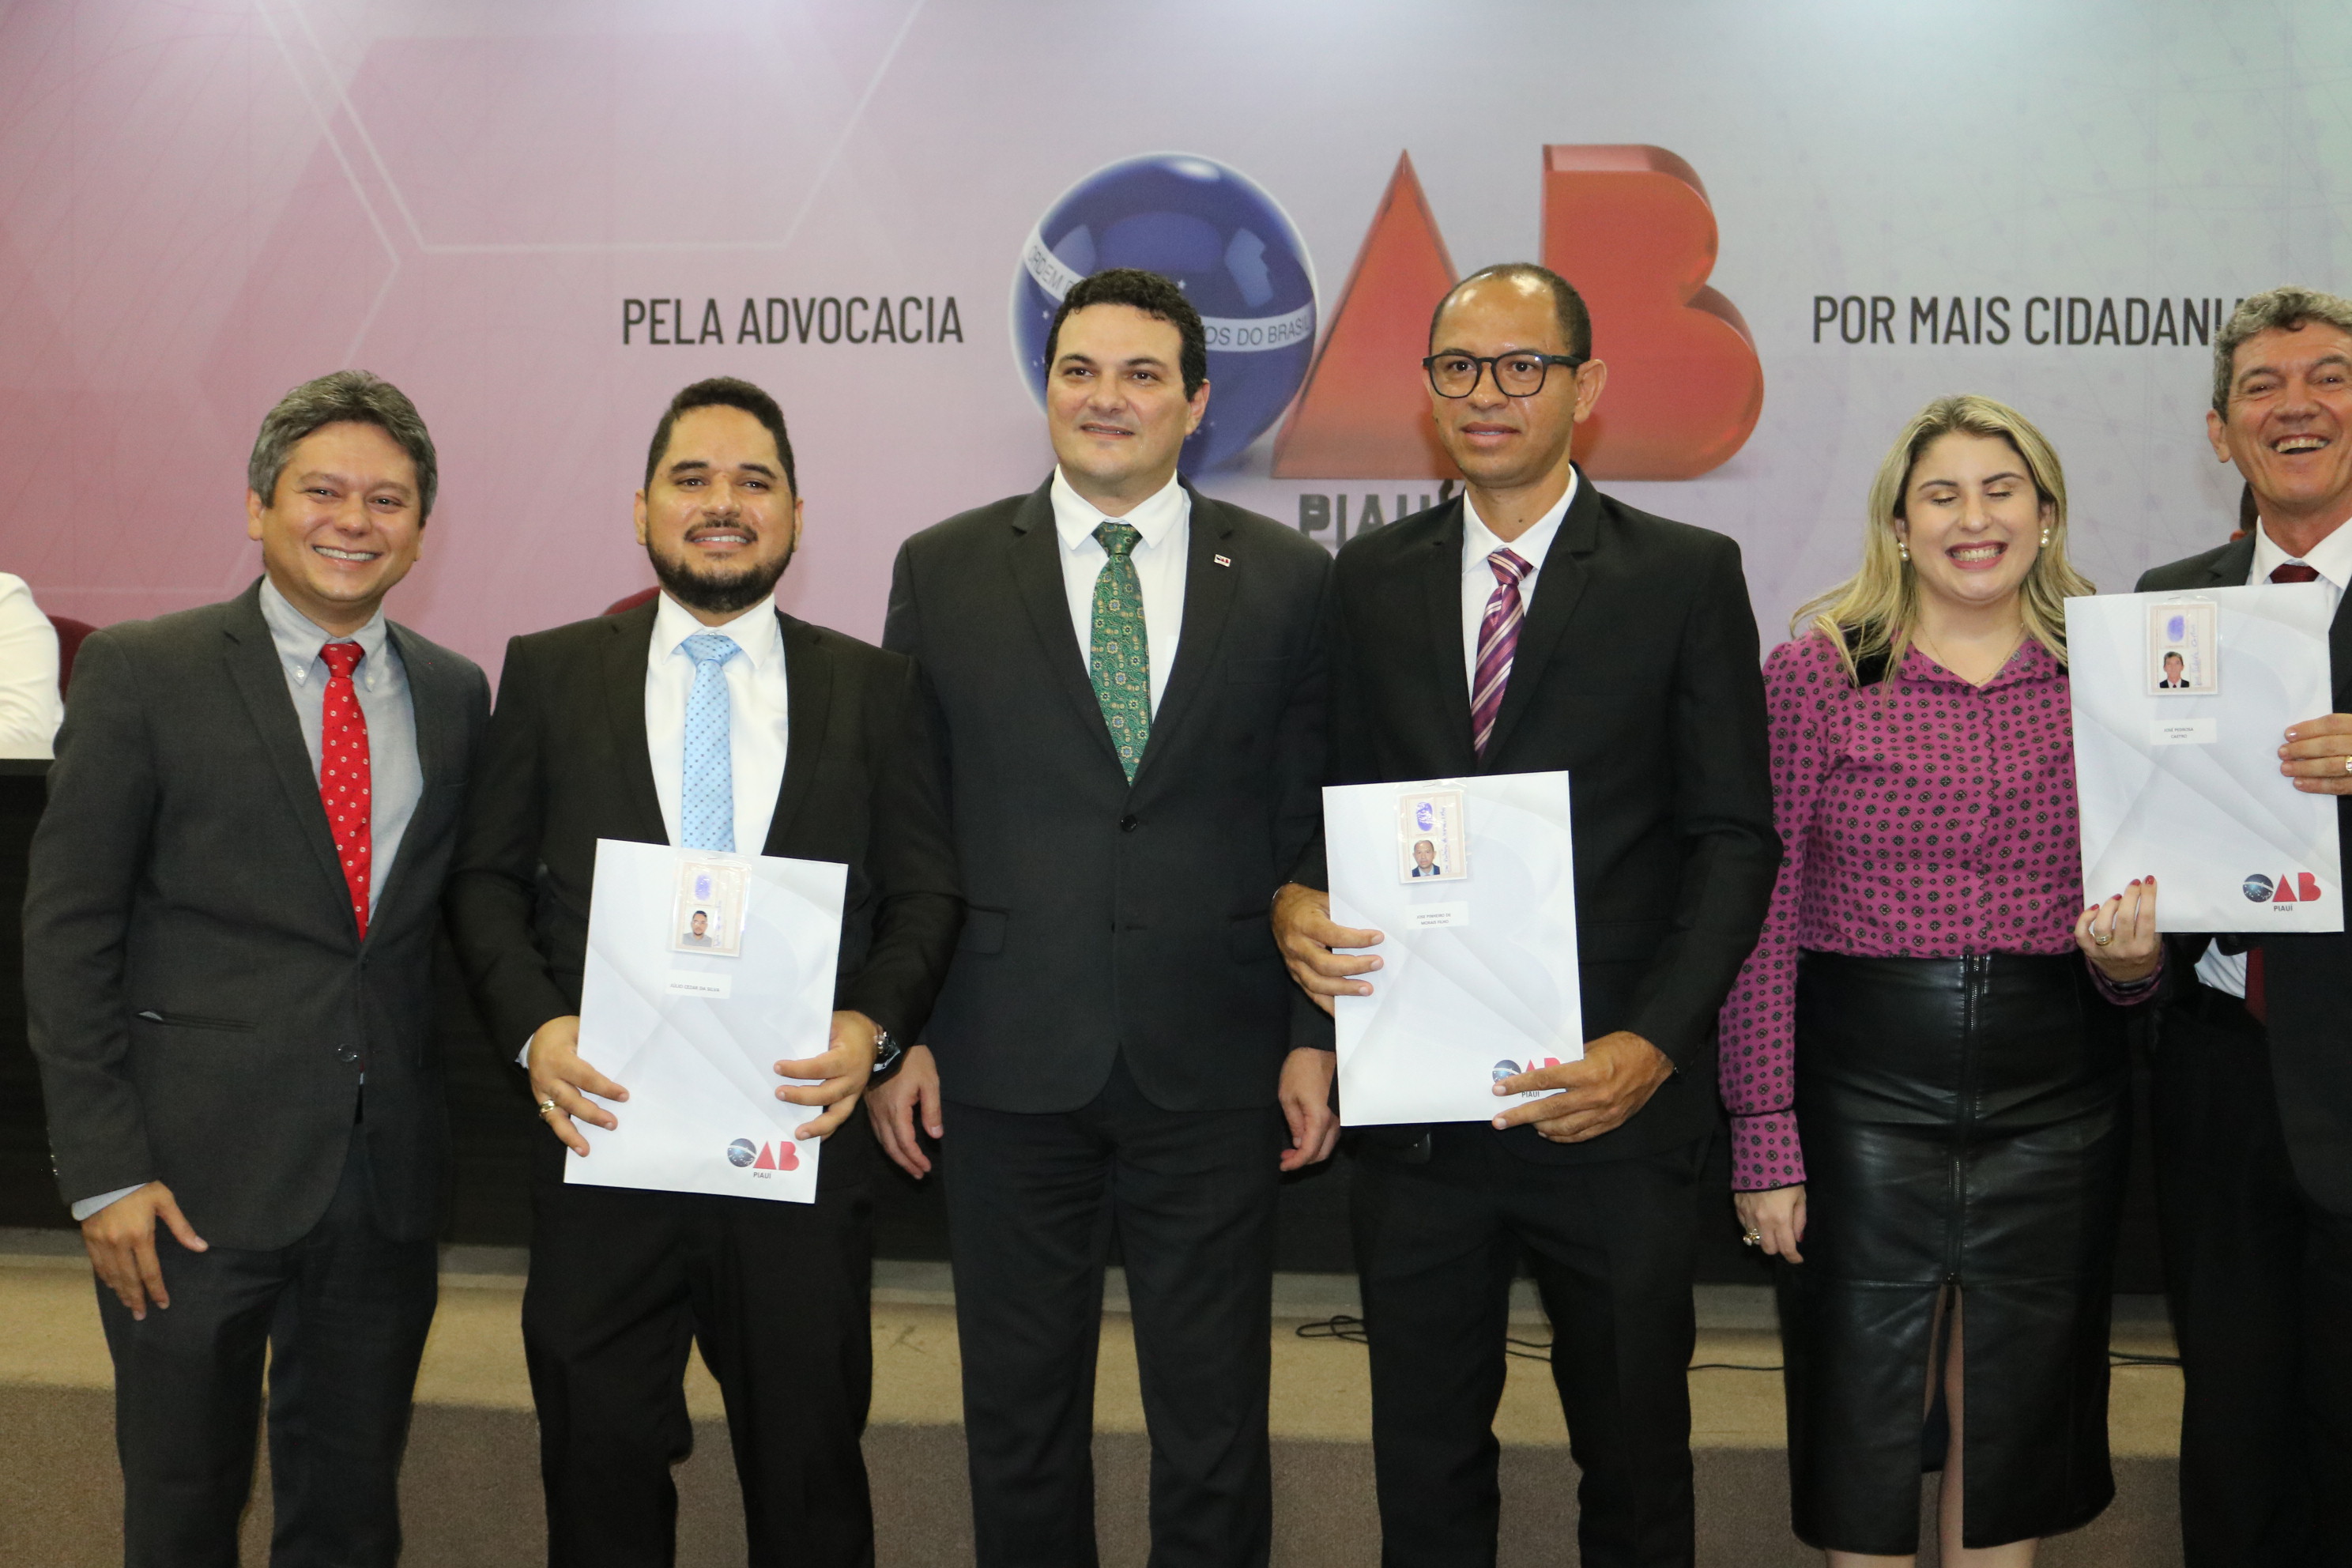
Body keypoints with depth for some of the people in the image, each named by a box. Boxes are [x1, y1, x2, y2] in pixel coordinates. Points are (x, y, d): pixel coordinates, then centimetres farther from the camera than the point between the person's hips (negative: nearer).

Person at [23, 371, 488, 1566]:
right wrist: (104, 1170, -11)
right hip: (196, 1174, -3)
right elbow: (66, 931, -6)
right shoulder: (140, 673, -4)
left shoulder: (454, 695, 7)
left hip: (389, 1181, 3)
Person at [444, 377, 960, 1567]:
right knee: (601, 1457, 11)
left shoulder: (874, 688, 6)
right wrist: (536, 1026, -11)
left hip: (801, 1132, 0)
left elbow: (926, 891, 5)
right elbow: (485, 878, 6)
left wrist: (873, 1024, -13)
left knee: (809, 1464, 12)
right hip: (605, 1129, 0)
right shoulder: (550, 673, 7)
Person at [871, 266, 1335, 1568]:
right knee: (1019, 1425, 13)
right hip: (1005, 1068, 1)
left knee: (1216, 1435, 10)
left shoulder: (1288, 580, 3)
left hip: (1214, 1070, 0)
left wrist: (1315, 1035, 0)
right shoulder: (943, 571, 4)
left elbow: (1318, 826, 4)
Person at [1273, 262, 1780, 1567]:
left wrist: (1651, 1044, -15)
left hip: (1613, 1100, -2)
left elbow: (1734, 839, -4)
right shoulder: (1370, 580, 9)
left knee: (1634, 1463, 14)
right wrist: (1295, 903, -12)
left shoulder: (1687, 576, 0)